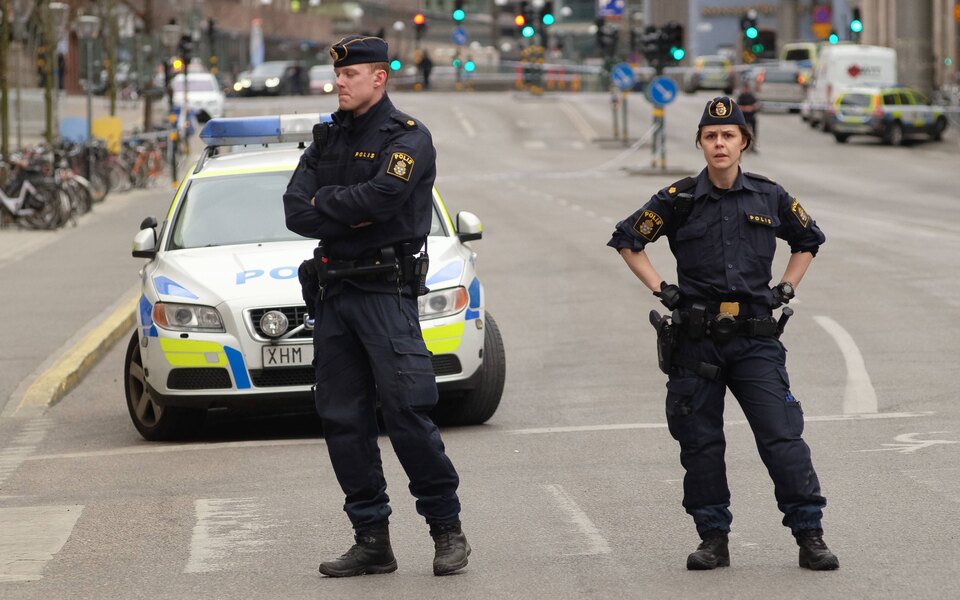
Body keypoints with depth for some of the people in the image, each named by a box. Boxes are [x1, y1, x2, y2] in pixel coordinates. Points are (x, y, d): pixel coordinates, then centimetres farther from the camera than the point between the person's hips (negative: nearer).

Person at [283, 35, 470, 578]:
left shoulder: (408, 138, -5)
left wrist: (323, 205, -7)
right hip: (333, 290, 7)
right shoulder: (328, 139, 15)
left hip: (385, 291, -7)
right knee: (343, 420, 4)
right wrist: (352, 216, -10)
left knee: (406, 412, -12)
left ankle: (448, 530, 0)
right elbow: (296, 211, 4)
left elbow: (382, 197, -22)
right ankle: (372, 542, 10)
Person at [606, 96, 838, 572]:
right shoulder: (679, 201, 1)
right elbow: (627, 240, 13)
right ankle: (713, 539, 14)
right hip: (696, 340, 0)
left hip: (756, 339, 0)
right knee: (700, 443, 4)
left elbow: (807, 239, 24)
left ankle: (810, 536, -3)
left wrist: (786, 288, 12)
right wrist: (660, 289, 4)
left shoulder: (770, 198, 5)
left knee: (782, 437, -8)